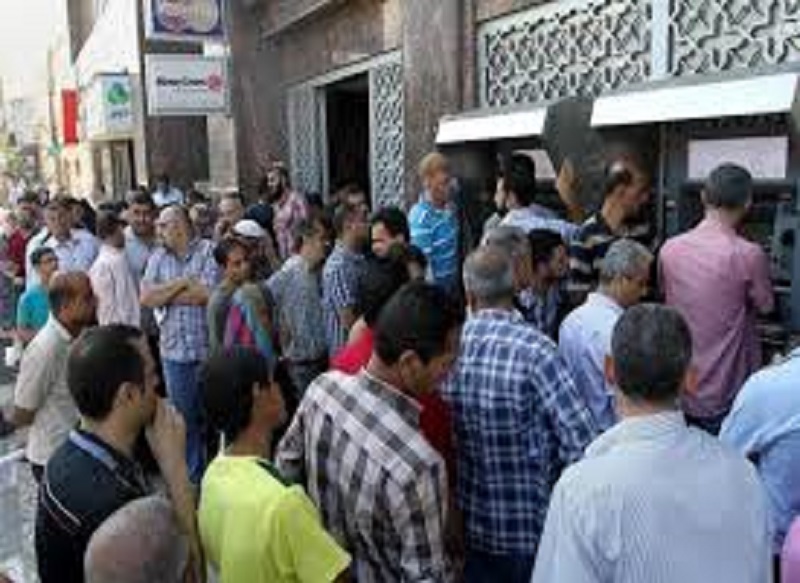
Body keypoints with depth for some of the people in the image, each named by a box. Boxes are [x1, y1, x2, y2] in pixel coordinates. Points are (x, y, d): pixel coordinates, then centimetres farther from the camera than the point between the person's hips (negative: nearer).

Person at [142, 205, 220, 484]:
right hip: (174, 351, 4)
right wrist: (183, 283, -9)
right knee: (183, 418, 14)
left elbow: (207, 293, -17)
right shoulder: (158, 257, 10)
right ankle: (192, 477, 28)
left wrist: (165, 294, -5)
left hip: (207, 349, -4)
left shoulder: (208, 251, -5)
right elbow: (145, 297, -1)